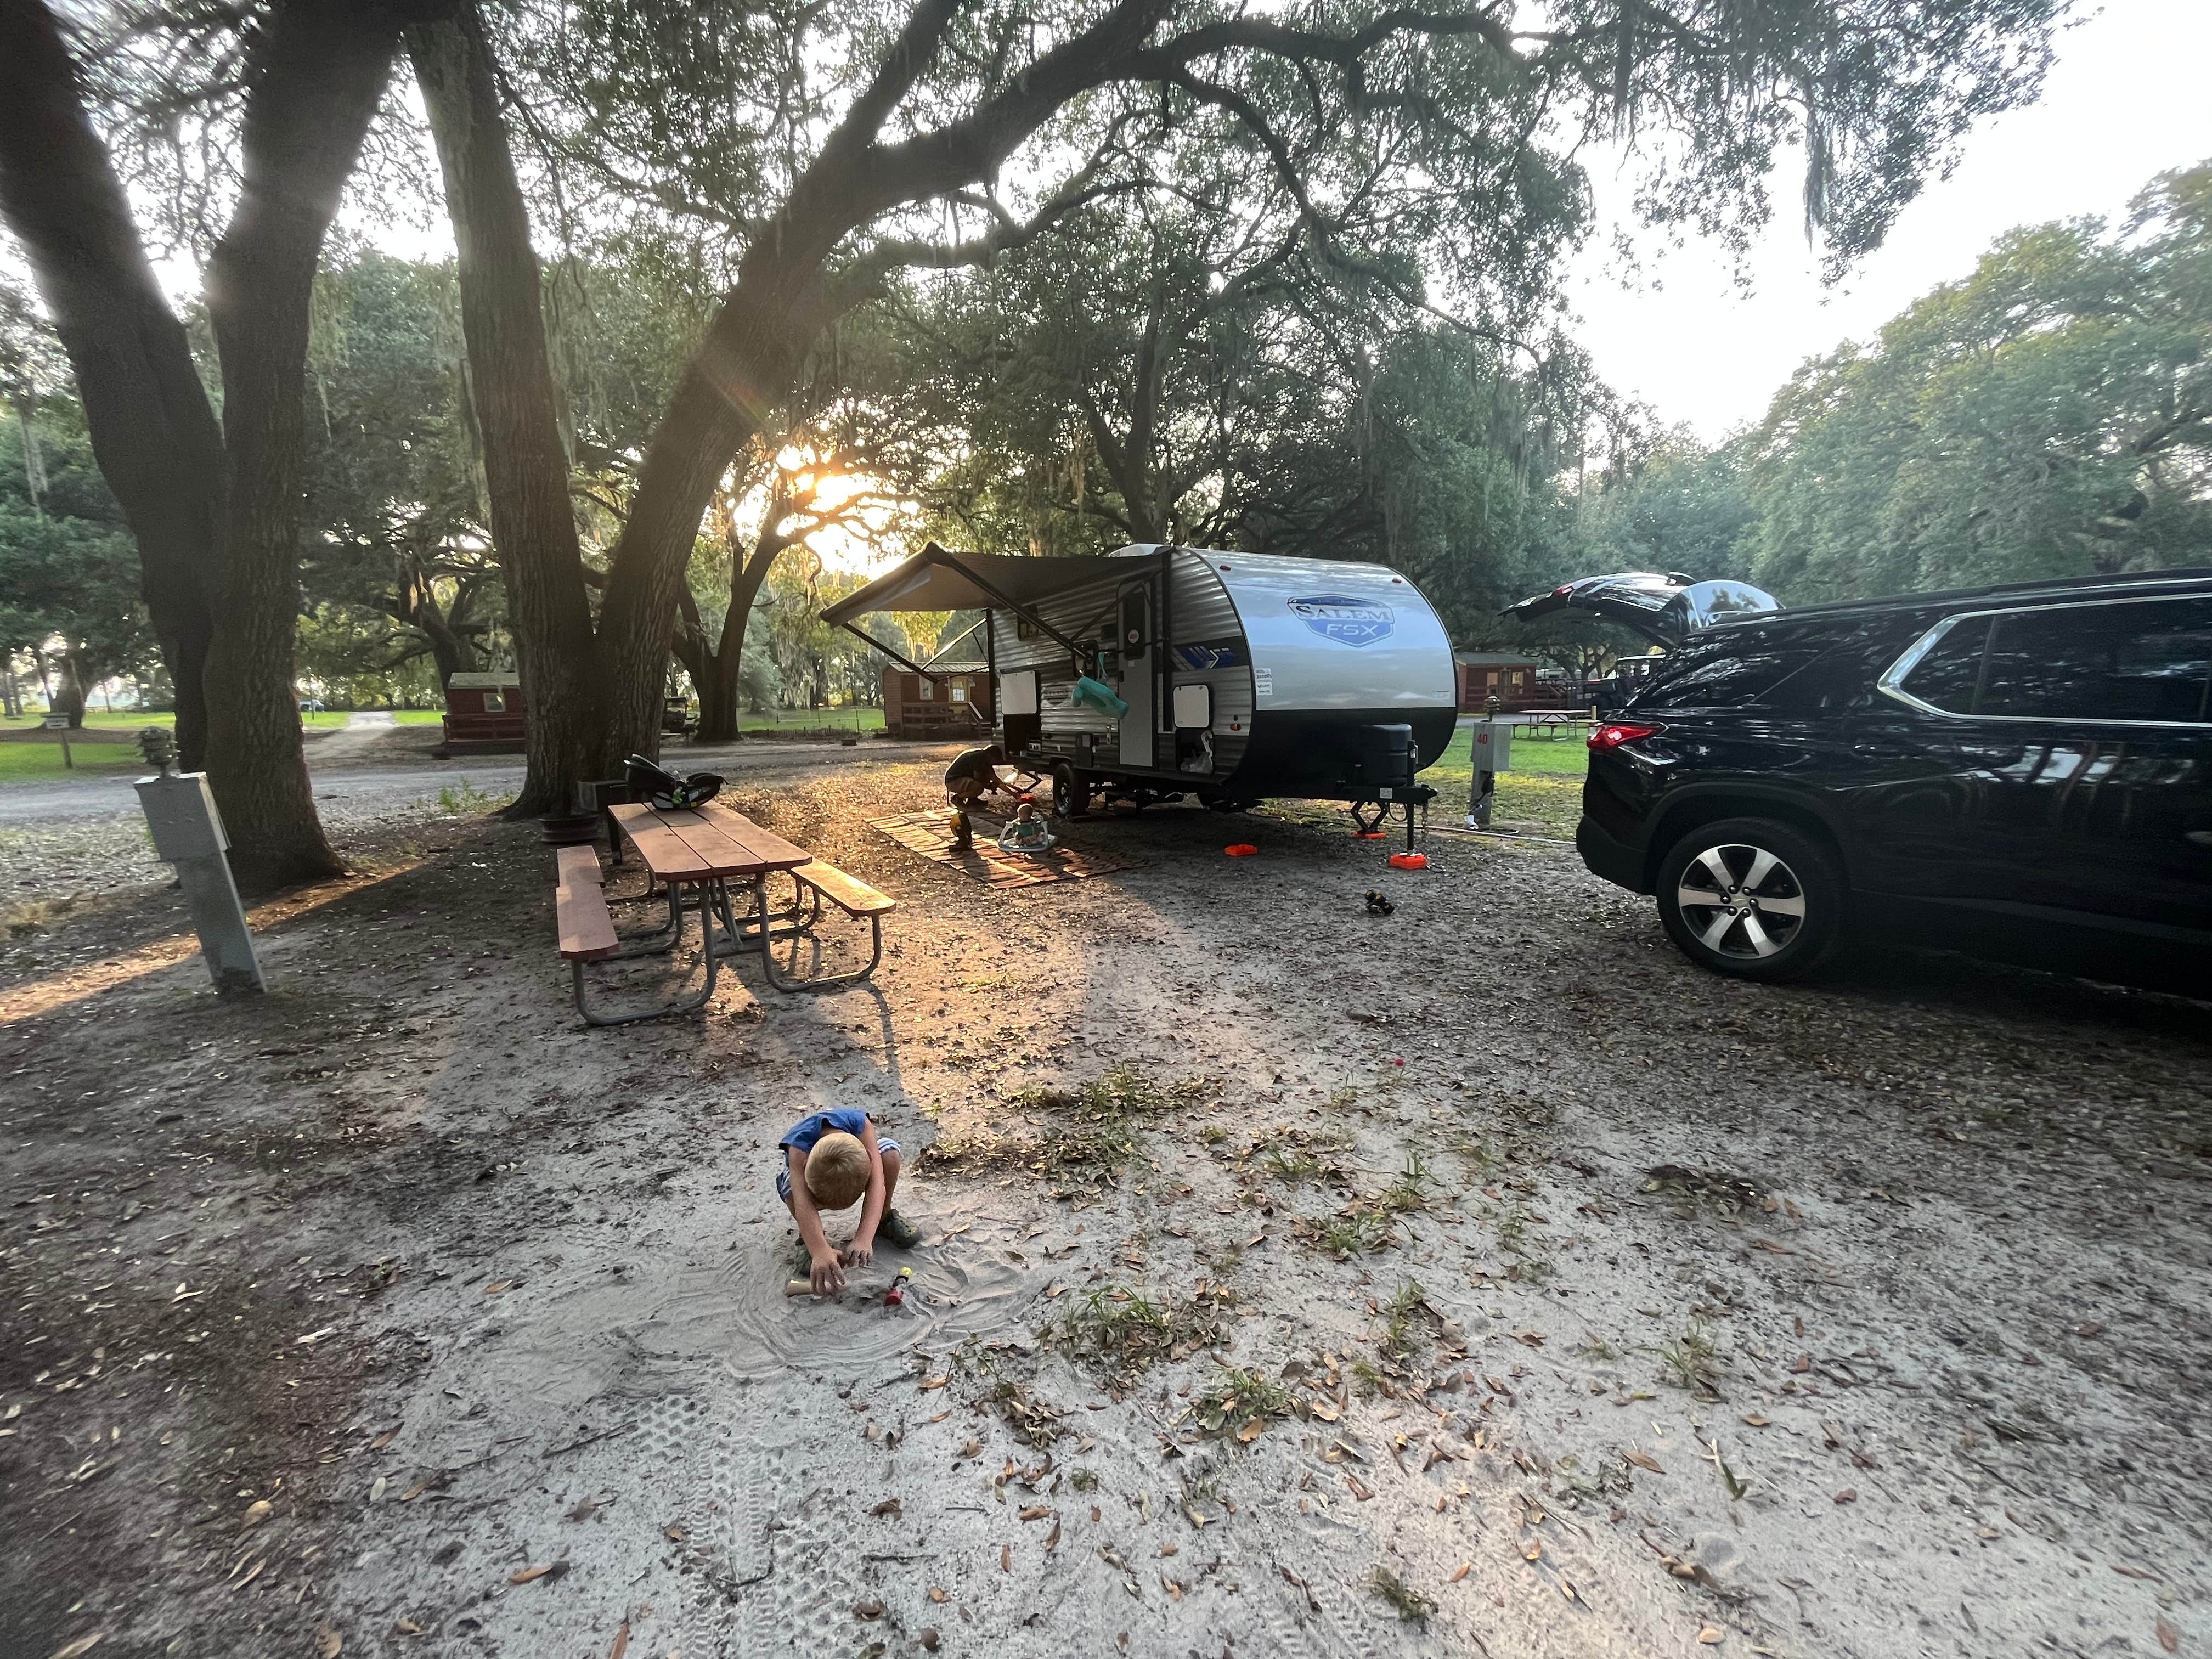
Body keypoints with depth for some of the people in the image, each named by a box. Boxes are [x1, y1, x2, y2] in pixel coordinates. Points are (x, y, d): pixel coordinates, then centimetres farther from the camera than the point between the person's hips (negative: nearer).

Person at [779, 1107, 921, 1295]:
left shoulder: (860, 1124, -40)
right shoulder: (799, 1146, -43)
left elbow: (876, 1183, -46)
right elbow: (803, 1204, -54)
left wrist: (864, 1238, -59)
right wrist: (820, 1252, -69)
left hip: (855, 1170, 1)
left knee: (889, 1152, -31)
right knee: (791, 1186, -38)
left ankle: (884, 1219, -4)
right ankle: (809, 1235, -6)